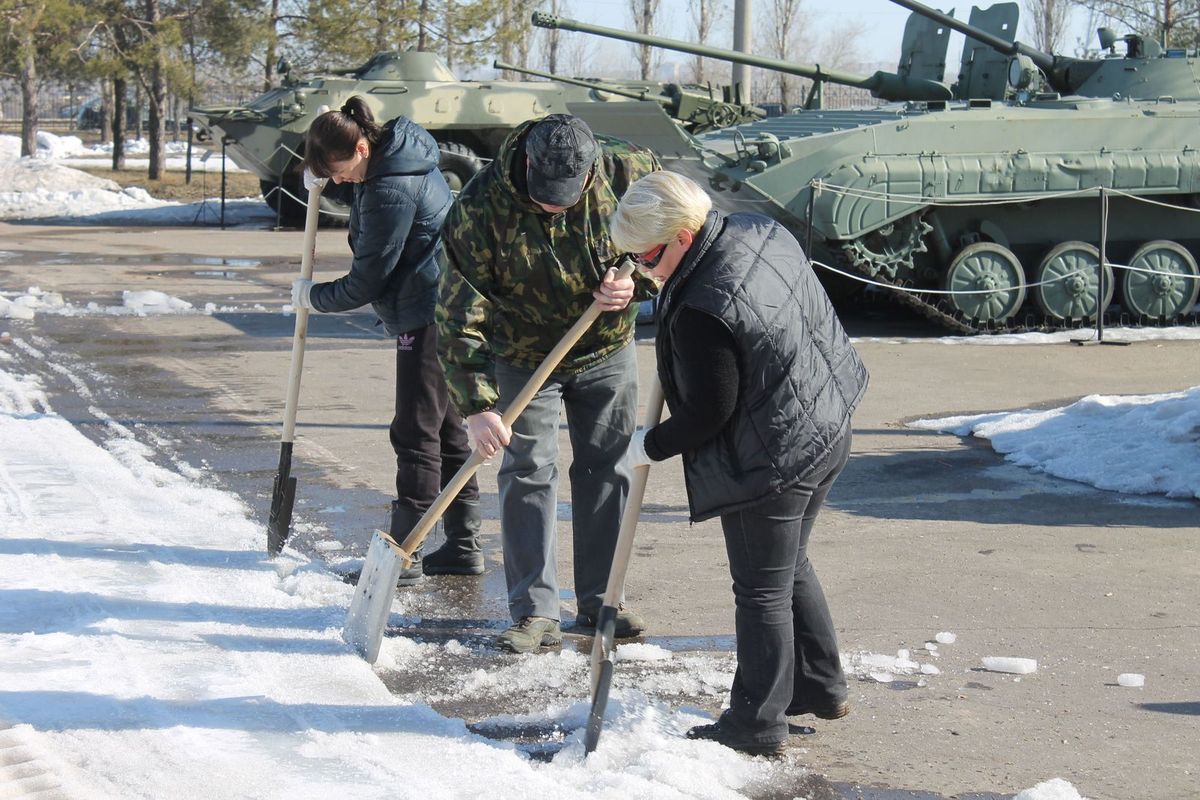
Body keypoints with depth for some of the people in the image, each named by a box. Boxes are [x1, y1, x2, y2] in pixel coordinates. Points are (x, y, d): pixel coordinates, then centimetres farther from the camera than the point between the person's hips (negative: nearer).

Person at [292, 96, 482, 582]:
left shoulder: (391, 194, -22)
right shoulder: (396, 154, 7)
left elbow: (366, 282, -16)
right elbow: (362, 192, 29)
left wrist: (312, 297, 1)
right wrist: (323, 178, 8)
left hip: (429, 320, -11)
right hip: (443, 314, 11)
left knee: (416, 434, -7)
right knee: (446, 431, 14)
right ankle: (463, 544, 19)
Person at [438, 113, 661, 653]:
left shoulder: (632, 174, -21)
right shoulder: (481, 206, -28)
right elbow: (460, 314, -26)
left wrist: (635, 283, -24)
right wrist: (476, 406, -30)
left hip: (607, 350, 2)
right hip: (522, 357, -2)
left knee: (606, 471, 7)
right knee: (527, 472, -5)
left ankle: (599, 602, 19)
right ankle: (535, 612, 2)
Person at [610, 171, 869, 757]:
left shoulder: (702, 311, -29)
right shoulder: (759, 231, -2)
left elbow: (708, 414, -22)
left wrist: (650, 446, -5)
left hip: (770, 461, -10)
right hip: (826, 433, 10)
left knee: (762, 591, 5)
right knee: (790, 566, 25)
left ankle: (759, 724, 17)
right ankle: (820, 686, 38)